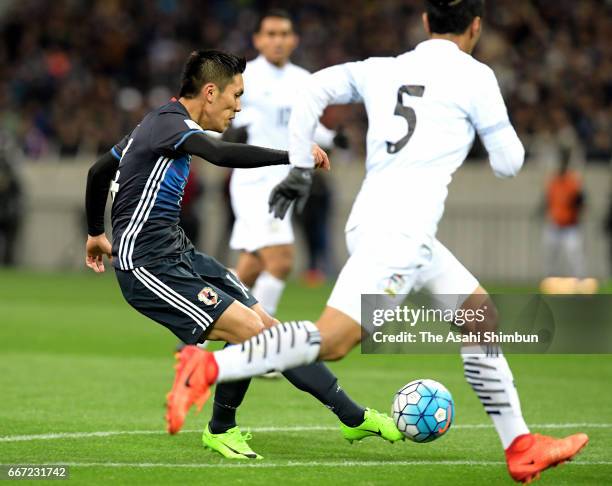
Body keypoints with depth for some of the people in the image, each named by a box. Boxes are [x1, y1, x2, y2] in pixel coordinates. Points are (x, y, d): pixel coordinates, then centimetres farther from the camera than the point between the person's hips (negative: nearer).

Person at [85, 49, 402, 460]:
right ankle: (221, 430, 3)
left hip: (180, 254, 10)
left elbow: (98, 172, 27)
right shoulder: (170, 124, -16)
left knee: (271, 329, 4)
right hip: (148, 265, -10)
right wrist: (292, 156, -36)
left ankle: (354, 417, 7)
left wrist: (97, 233, 40)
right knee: (248, 329, -20)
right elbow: (222, 154, -38)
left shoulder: (159, 124, 15)